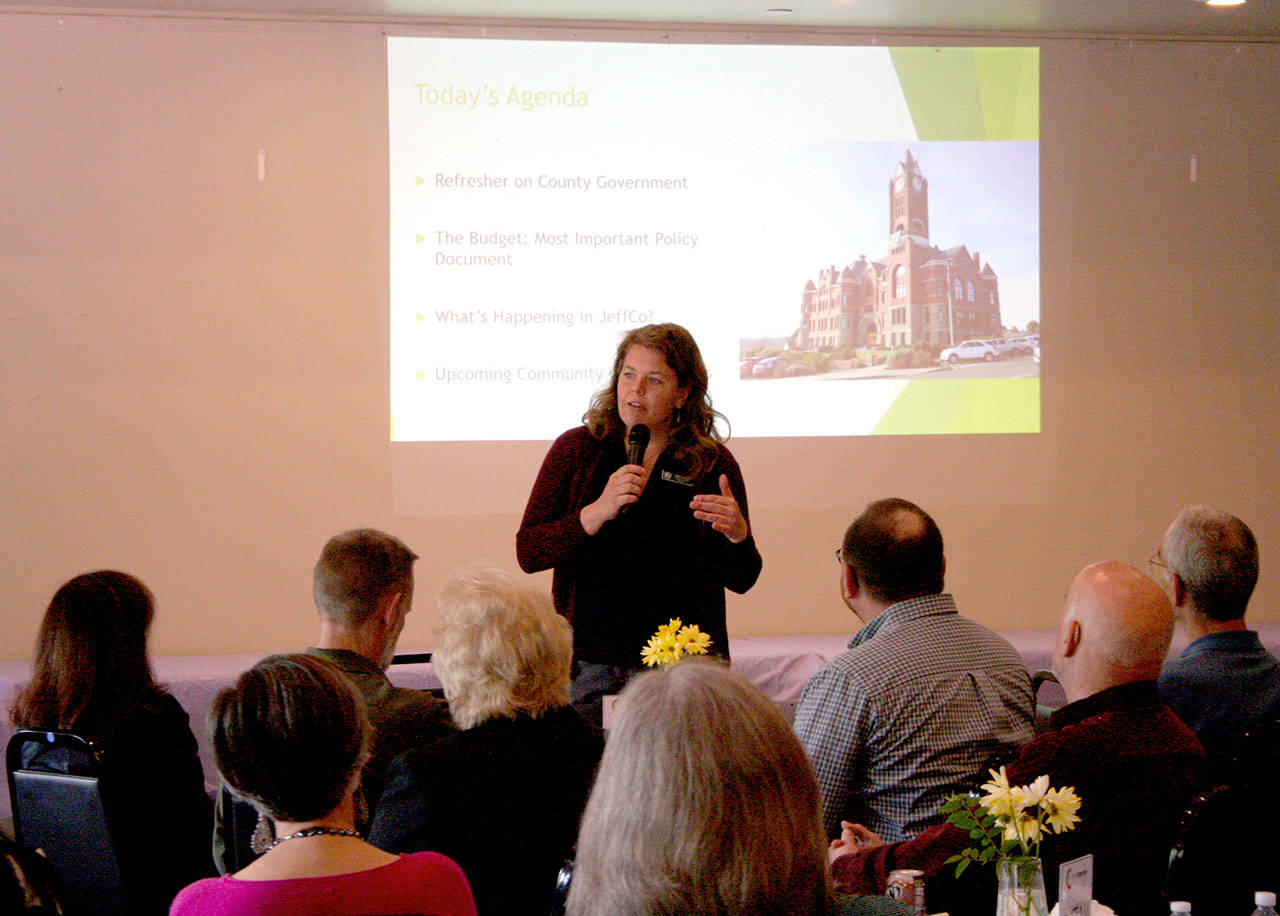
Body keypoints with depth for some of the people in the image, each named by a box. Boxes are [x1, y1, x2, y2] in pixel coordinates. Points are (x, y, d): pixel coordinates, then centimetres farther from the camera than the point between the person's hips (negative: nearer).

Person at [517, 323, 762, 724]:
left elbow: (740, 581, 7)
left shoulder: (713, 465, 5)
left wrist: (737, 535, -15)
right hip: (591, 659, 0)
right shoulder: (575, 450, 5)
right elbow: (528, 554, -2)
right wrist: (599, 511, -15)